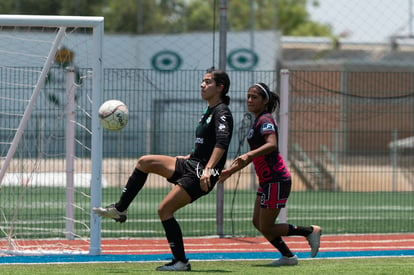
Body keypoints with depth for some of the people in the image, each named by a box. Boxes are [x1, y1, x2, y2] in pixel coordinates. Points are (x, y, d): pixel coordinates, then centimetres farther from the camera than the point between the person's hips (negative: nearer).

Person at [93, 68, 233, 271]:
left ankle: (181, 262, -8)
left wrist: (208, 170, -37)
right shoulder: (209, 112, 18)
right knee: (145, 162, 5)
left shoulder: (222, 113, -12)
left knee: (164, 209, -13)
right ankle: (119, 209, 8)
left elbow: (221, 143, -27)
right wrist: (186, 158, 30)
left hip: (203, 174, -9)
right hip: (191, 165, 9)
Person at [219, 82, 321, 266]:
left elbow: (272, 144, -33)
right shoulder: (258, 121, 16)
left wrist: (248, 156, -46)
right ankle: (288, 256, 19)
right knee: (258, 223, 12)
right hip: (267, 181, 10)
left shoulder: (265, 120, -14)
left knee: (266, 228, -5)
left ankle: (310, 231, 5)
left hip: (276, 180, -10)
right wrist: (232, 170, 29)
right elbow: (255, 154, 27)